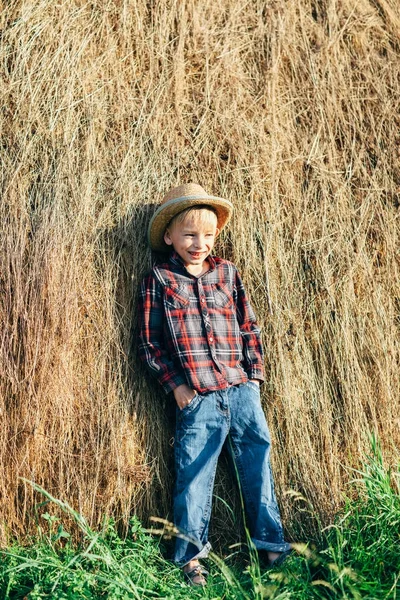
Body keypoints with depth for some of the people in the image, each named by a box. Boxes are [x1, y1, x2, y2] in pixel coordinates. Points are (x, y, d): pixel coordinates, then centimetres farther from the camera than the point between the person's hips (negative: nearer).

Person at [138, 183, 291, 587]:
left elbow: (248, 327, 13)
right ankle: (190, 556, 21)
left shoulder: (227, 273, 10)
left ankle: (273, 547, 25)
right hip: (197, 401, -3)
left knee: (258, 469, 9)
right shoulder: (158, 281, 1)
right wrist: (177, 386, -6)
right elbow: (149, 343, 0)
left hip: (242, 392, 3)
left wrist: (255, 376, 6)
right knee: (193, 478, 3)